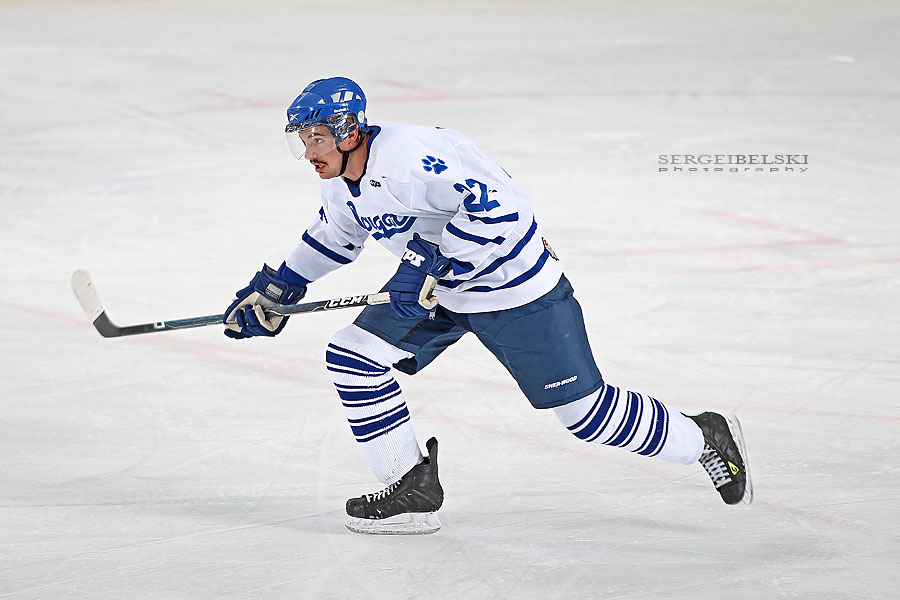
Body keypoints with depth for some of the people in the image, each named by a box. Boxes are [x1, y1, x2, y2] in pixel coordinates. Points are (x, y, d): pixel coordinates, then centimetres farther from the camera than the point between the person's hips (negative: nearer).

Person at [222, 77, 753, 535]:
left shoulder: (409, 155, -32)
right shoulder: (339, 178, -2)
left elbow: (501, 206, -39)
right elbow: (336, 235, 20)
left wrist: (433, 267, -38)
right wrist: (277, 289, 17)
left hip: (514, 287, -9)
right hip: (436, 286, 9)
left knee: (584, 409, -5)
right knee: (352, 358, -2)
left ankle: (706, 440, 18)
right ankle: (413, 491, 7)